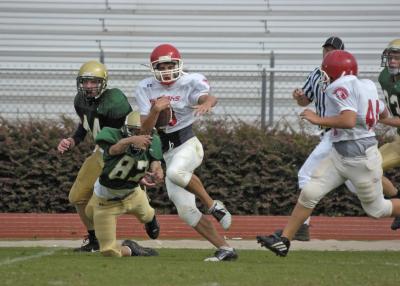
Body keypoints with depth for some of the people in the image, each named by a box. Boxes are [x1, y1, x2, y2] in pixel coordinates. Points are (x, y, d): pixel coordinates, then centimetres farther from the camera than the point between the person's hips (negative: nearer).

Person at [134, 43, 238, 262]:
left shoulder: (189, 83, -8)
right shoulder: (146, 89, 4)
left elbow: (208, 97, -31)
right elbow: (145, 129, 0)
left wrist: (207, 102, -55)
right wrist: (155, 110, -20)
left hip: (187, 143, -5)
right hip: (167, 152, 5)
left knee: (176, 172, -39)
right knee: (186, 212, -1)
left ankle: (213, 206, -18)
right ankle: (225, 249, 5)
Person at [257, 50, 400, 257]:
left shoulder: (342, 88, -20)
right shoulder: (366, 86, 5)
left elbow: (349, 121, -34)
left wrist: (317, 120, -23)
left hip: (361, 160, -9)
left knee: (376, 209, 9)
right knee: (309, 193, -1)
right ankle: (284, 241, 1)